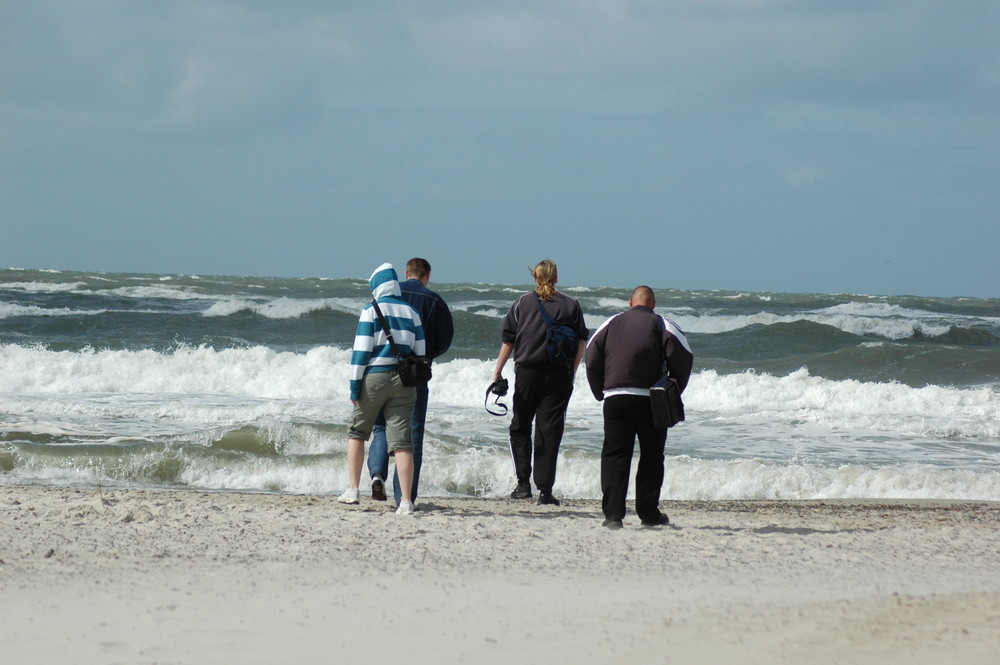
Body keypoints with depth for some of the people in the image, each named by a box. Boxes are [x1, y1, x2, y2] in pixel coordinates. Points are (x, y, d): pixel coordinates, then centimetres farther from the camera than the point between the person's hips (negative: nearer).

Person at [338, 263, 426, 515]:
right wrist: (413, 383, 20)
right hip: (404, 381, 3)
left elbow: (361, 350, -7)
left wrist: (355, 386, -5)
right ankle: (406, 501, -10)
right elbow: (420, 352, 12)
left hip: (375, 377, -3)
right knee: (401, 440, -2)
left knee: (357, 432, 16)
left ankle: (353, 490, 12)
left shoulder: (371, 311, -3)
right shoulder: (411, 313, 10)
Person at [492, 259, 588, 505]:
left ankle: (523, 483, 4)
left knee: (520, 428, 13)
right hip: (559, 375, 0)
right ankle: (545, 490, -2)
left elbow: (508, 340, 0)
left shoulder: (522, 303, 2)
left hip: (527, 372, 0)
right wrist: (572, 372, 10)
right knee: (550, 432, 2)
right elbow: (581, 342, 1)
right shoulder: (571, 305, 3)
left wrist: (498, 370, 7)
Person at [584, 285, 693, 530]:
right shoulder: (662, 325, 3)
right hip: (651, 400, -1)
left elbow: (592, 360, 8)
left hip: (615, 397, 1)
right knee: (651, 457, 10)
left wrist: (601, 393, 16)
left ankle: (613, 514, -7)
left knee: (614, 456, 2)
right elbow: (683, 358, -5)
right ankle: (648, 513, 13)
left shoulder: (611, 324, 10)